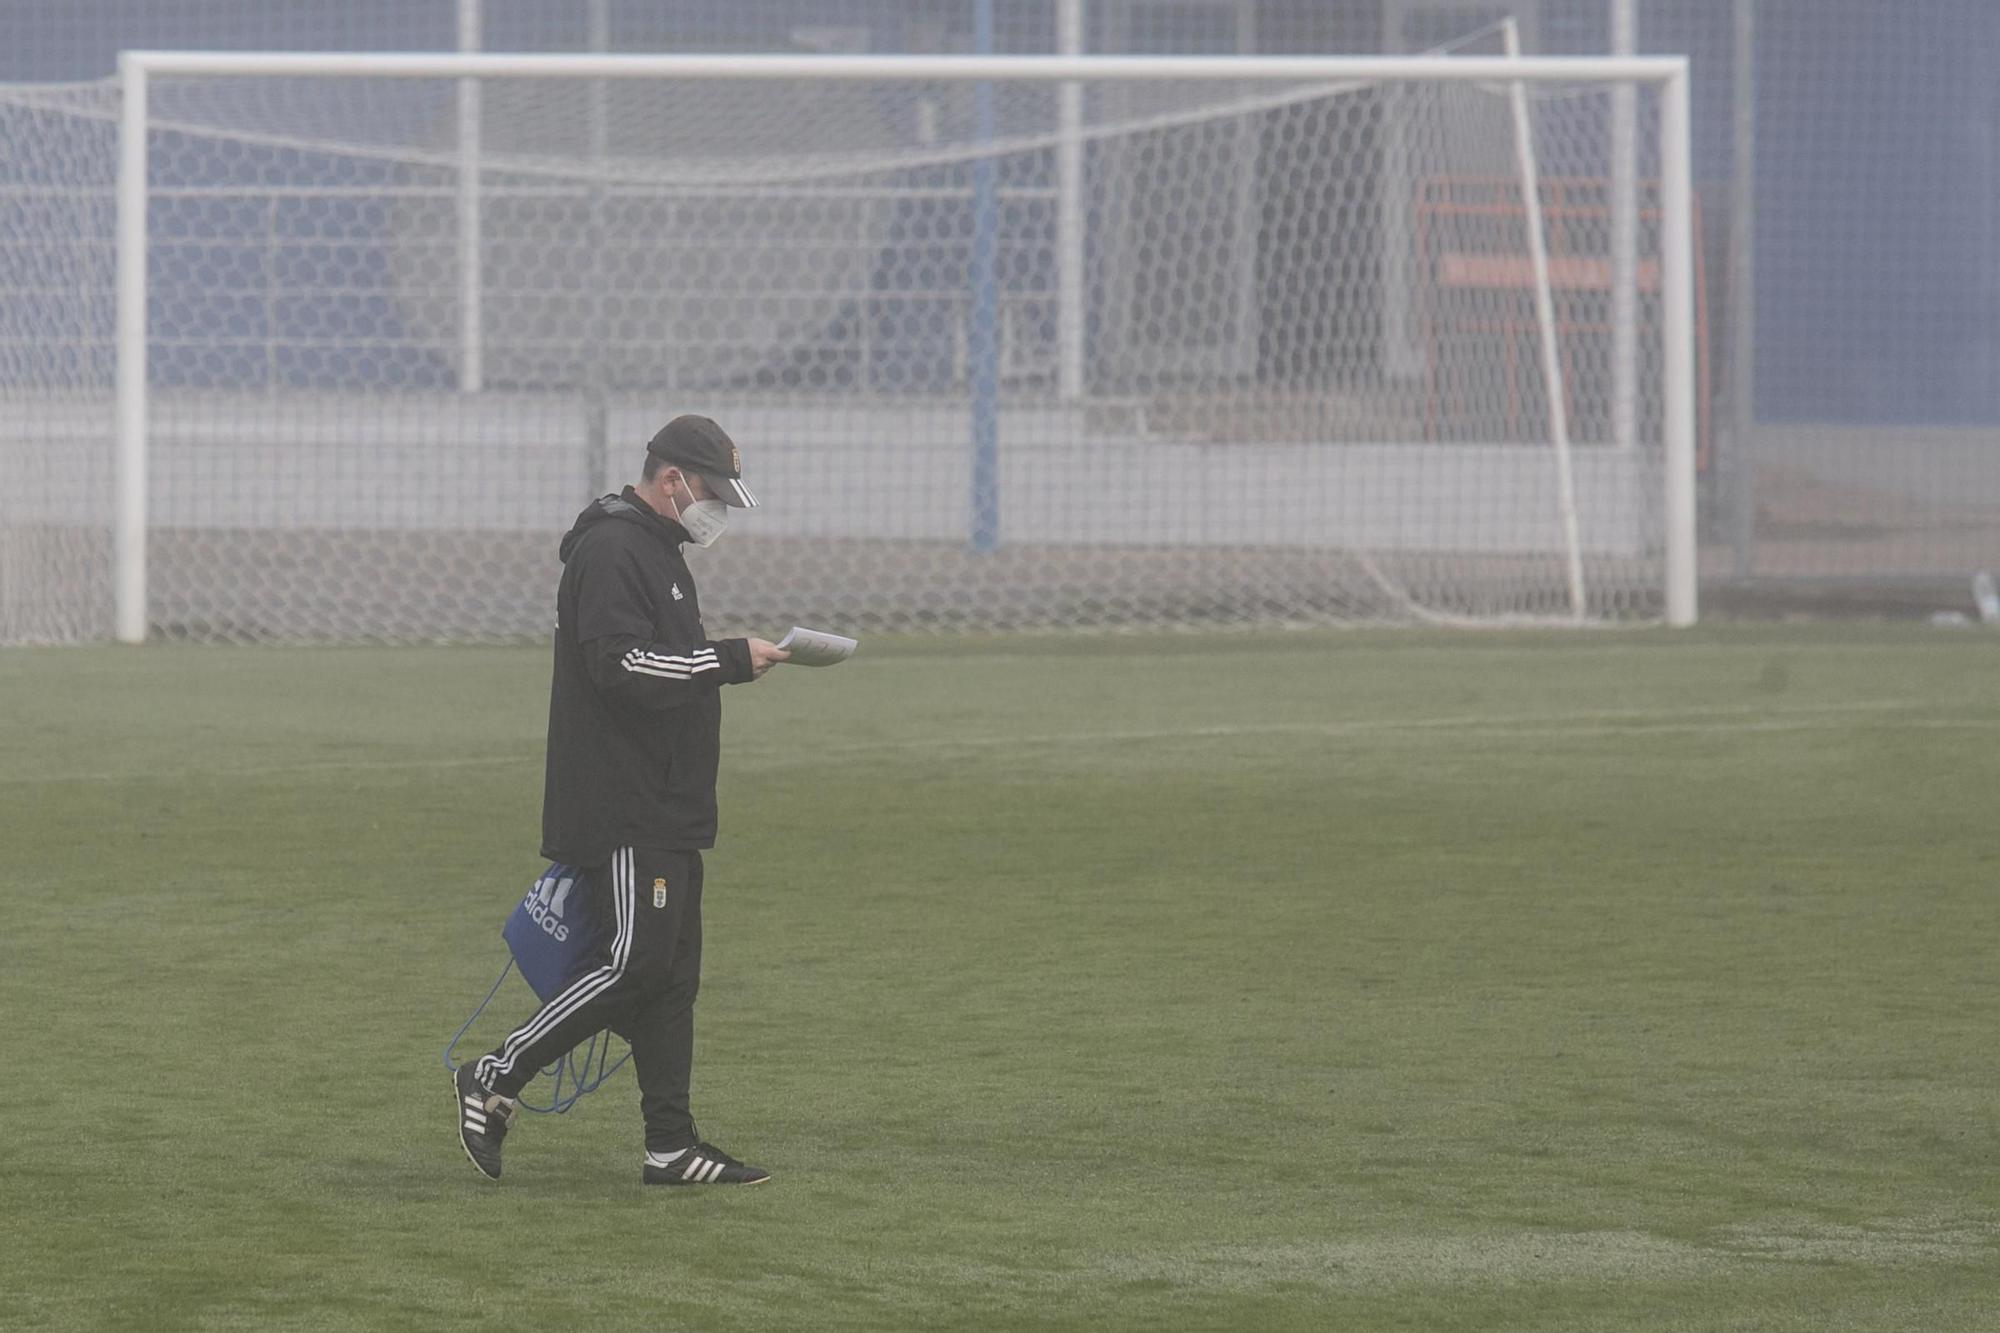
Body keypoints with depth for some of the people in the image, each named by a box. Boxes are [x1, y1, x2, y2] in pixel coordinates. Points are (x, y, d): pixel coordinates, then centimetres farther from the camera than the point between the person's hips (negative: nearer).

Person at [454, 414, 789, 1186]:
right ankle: (495, 1080, -6)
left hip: (667, 815, 11)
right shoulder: (610, 551, -12)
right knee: (637, 963, -14)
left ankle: (671, 1146, 7)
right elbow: (620, 664, -23)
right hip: (622, 814, -11)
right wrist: (729, 661, -21)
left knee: (672, 974, 7)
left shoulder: (657, 552, 22)